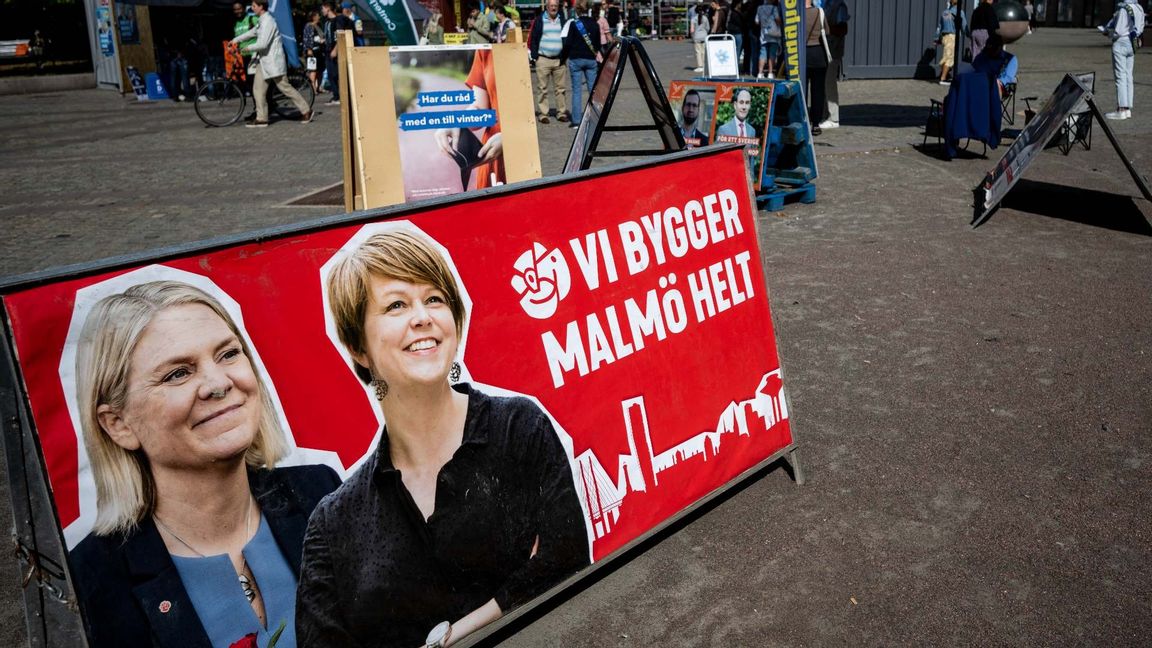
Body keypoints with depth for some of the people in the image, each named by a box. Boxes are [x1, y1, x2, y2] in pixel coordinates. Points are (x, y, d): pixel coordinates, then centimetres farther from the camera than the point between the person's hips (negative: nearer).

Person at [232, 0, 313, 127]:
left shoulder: (268, 21, -18)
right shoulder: (261, 21, 13)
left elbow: (263, 44, -24)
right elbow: (252, 33, 27)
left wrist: (248, 48, -11)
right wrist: (236, 40, 24)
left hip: (273, 61, -10)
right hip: (264, 61, 10)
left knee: (285, 87, -3)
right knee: (258, 89, 5)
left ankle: (306, 111, 8)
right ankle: (261, 119, 7)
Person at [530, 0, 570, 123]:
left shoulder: (562, 21, 12)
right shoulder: (539, 21, 3)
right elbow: (532, 39, 2)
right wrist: (534, 55, -5)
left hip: (559, 60, 3)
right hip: (543, 59, -2)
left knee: (561, 88, 3)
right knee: (542, 88, -1)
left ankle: (561, 113, 11)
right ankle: (543, 114, 3)